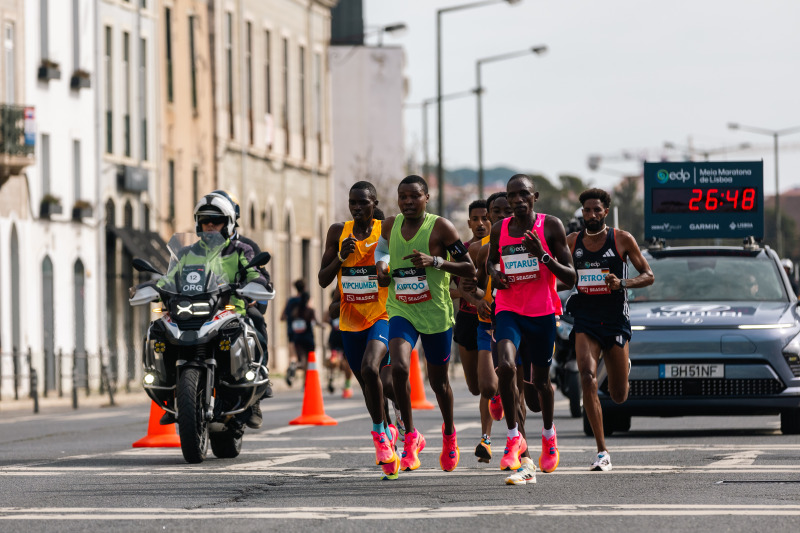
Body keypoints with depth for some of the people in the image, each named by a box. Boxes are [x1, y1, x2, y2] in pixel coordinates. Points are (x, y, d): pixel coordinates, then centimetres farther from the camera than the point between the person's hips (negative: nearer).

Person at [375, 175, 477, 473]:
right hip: (401, 311, 2)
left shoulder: (441, 227, -10)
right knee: (399, 367, -24)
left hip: (436, 313, -2)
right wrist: (381, 265, 4)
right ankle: (411, 436, -11)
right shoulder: (390, 225, 2)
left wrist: (435, 261, -25)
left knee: (438, 381, 11)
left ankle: (449, 434, 40)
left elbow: (470, 270, -11)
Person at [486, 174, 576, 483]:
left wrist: (543, 255, -21)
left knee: (540, 380, 13)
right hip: (509, 310, 1)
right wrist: (494, 272, 0)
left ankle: (548, 432, 43)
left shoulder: (551, 226, -6)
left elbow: (570, 279, -7)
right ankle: (516, 438, -15)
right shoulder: (499, 231, 2)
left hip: (542, 313, -1)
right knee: (506, 367, -26)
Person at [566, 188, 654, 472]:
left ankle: (624, 365, 46)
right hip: (586, 321, 1)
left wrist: (622, 283, -17)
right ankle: (602, 453, -20)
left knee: (618, 396, 6)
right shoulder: (572, 242, 5)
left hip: (615, 321, -1)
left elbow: (648, 276, 1)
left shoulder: (622, 240, -2)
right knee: (588, 378, -23)